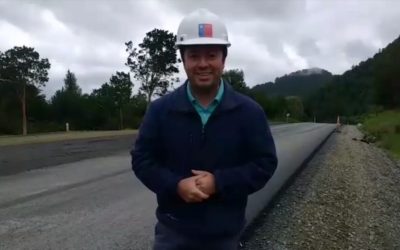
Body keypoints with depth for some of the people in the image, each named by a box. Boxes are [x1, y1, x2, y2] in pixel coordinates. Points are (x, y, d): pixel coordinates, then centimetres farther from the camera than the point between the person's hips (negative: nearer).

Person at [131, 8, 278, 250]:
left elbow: (265, 163, -6)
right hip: (174, 229, 0)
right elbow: (142, 159, -2)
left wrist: (219, 182, -20)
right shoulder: (160, 109, -7)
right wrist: (176, 185, -19)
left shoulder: (249, 111, -8)